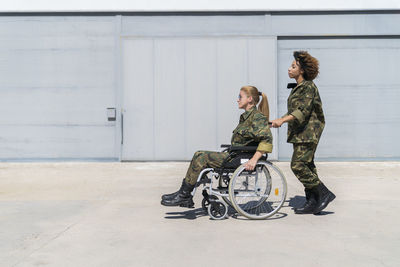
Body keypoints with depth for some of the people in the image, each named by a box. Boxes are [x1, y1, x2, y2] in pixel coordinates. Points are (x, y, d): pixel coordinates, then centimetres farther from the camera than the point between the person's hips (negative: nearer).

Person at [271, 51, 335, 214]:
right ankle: (312, 203, 14)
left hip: (308, 133, -10)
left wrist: (283, 120, -34)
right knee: (306, 166, 9)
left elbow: (303, 110, -25)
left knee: (298, 165, -14)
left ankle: (324, 194, -5)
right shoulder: (298, 87, 17)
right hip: (299, 134, 10)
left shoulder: (309, 87, -12)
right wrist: (279, 120, 18)